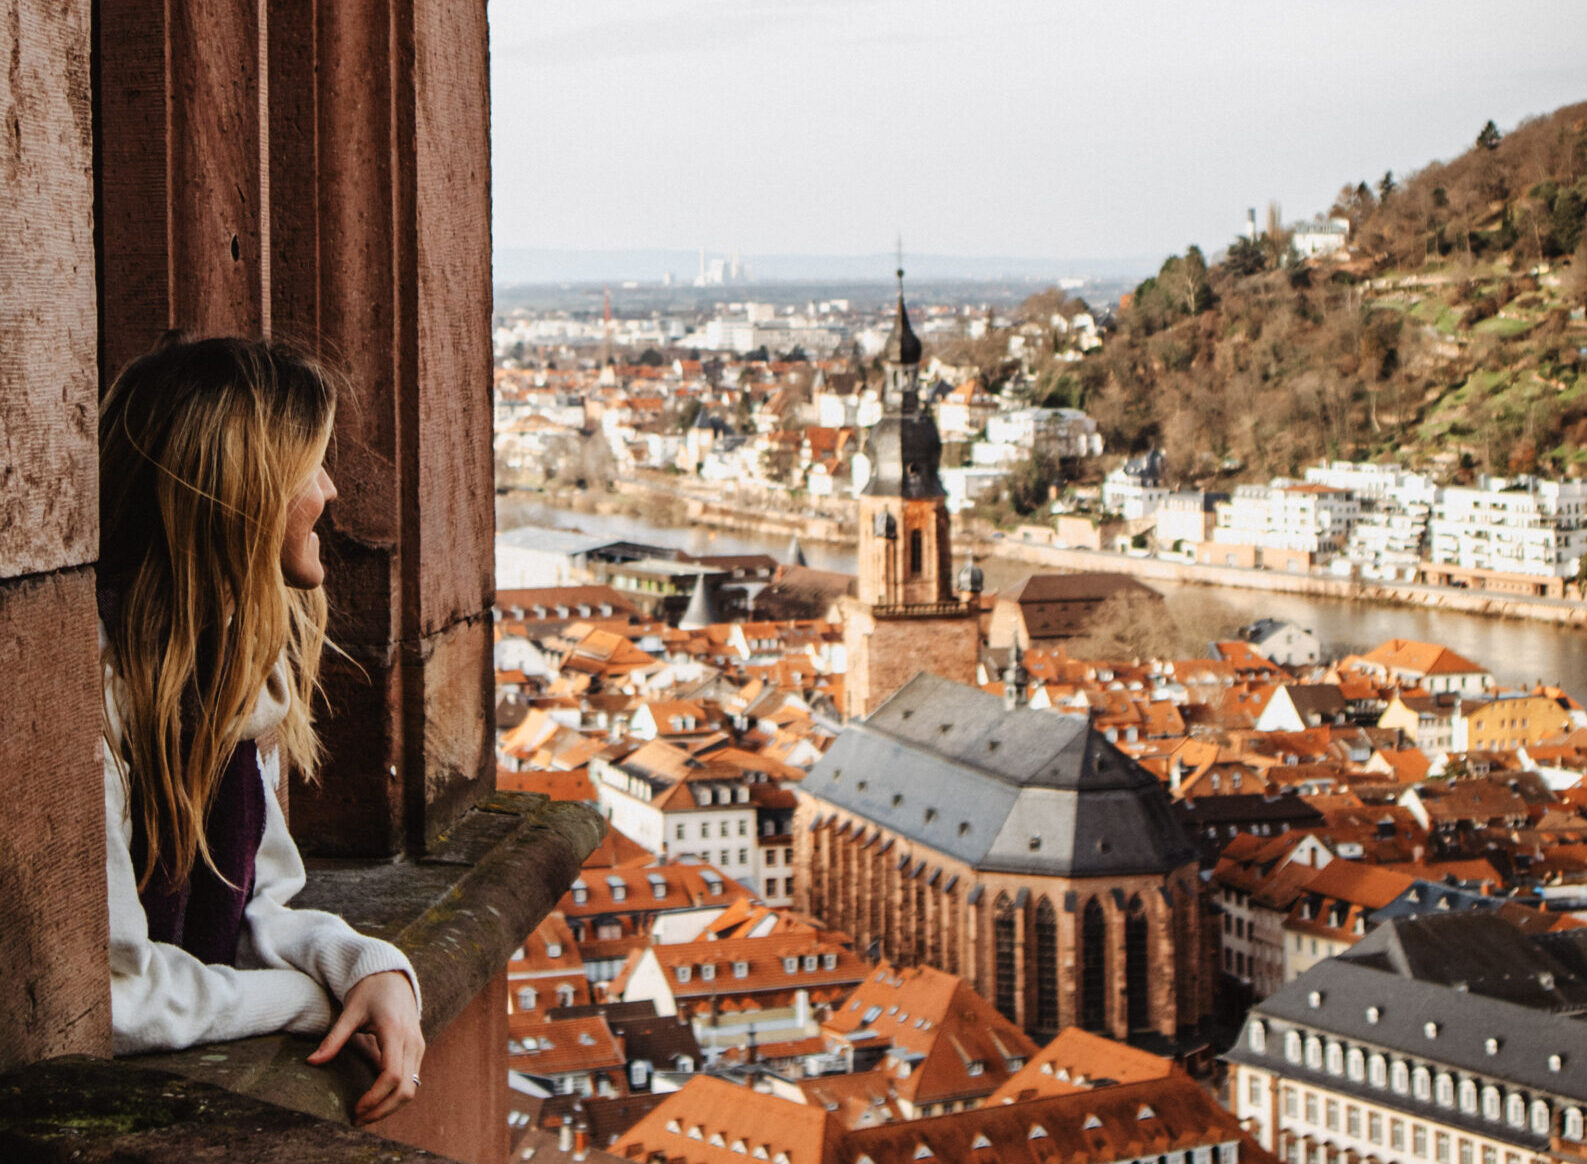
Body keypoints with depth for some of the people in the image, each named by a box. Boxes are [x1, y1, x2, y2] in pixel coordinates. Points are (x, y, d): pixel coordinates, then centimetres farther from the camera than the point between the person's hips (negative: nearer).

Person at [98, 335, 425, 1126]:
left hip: (197, 1082, 7)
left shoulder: (244, 658, 9)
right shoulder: (92, 682, -20)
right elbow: (107, 995, -21)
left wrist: (371, 967, -8)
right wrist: (317, 998, -10)